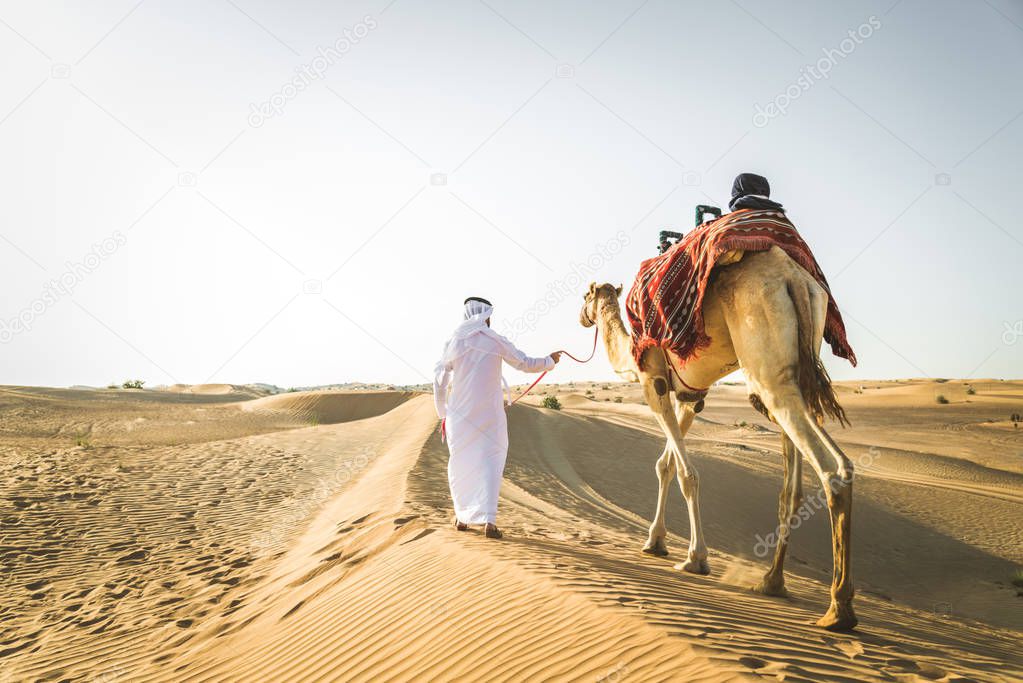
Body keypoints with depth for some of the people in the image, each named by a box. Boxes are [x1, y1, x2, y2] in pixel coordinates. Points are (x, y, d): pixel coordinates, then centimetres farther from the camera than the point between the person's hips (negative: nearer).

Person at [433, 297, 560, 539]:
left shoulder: (453, 343, 2)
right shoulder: (495, 341, -2)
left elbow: (439, 382, 5)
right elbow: (525, 364, 5)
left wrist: (443, 413, 16)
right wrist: (550, 361, 24)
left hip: (460, 413, 2)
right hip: (489, 412, -2)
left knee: (461, 463, 15)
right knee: (490, 461, 2)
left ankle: (462, 517, 22)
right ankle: (489, 519, -12)